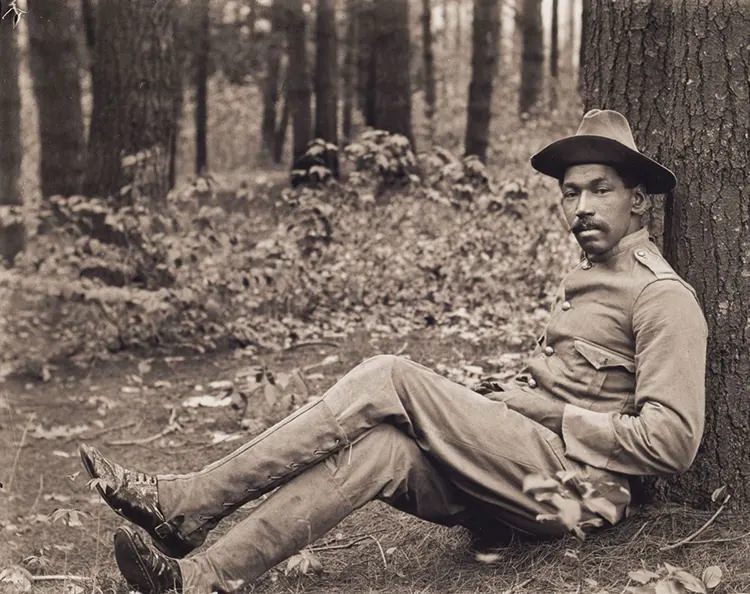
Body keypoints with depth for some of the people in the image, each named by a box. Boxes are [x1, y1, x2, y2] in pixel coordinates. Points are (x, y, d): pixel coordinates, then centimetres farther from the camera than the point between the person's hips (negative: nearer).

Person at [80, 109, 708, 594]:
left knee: (390, 379, -21)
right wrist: (499, 400, 7)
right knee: (381, 448, -23)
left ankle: (186, 504, -22)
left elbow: (672, 440, -15)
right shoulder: (587, 277, 23)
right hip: (522, 475, 8)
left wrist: (549, 413, -11)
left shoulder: (662, 296, -6)